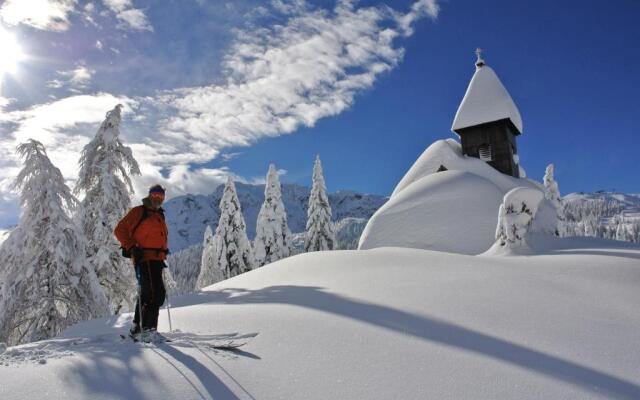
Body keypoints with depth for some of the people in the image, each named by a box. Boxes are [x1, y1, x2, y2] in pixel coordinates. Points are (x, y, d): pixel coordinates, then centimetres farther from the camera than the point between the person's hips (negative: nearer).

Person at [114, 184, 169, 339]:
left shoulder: (160, 216, 23)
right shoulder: (138, 212, 0)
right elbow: (120, 230, -5)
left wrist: (163, 254, 20)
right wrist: (132, 247, -15)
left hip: (156, 260, 9)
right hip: (144, 258, -8)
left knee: (147, 294, 14)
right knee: (157, 293, -17)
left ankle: (137, 327, 24)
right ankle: (148, 327, -13)